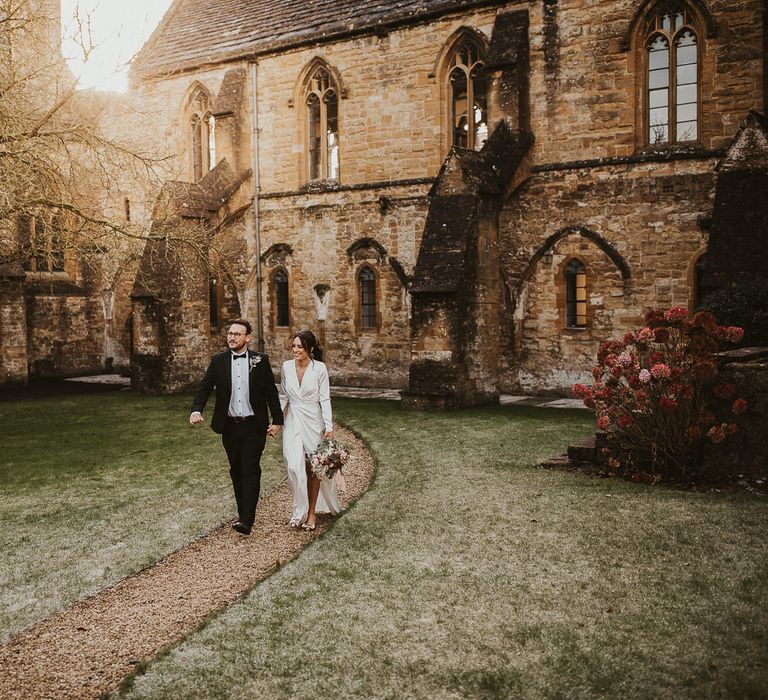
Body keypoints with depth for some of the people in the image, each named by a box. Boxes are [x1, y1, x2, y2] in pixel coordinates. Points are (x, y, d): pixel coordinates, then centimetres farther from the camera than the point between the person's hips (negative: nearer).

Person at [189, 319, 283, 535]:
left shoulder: (260, 361, -1)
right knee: (236, 471, 12)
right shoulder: (218, 361, 3)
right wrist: (196, 410, -20)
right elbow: (204, 388, -2)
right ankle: (242, 512, 24)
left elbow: (271, 392, 2)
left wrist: (277, 420, -2)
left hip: (254, 426, -3)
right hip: (229, 426, 3)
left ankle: (247, 520, -11)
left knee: (250, 471, -8)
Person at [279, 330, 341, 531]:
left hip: (313, 423, -2)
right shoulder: (286, 367, 2)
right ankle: (299, 511, 12)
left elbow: (325, 399, -8)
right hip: (292, 423, 2)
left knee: (313, 469, 6)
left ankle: (311, 512, 18)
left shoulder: (320, 368, -9)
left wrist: (329, 427, -14)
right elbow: (283, 396, 12)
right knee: (294, 467, -6)